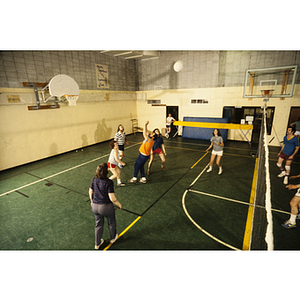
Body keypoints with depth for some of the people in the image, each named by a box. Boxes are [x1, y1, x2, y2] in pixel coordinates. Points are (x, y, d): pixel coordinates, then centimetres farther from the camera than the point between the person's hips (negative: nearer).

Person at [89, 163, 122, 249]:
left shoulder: (94, 180, -7)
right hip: (106, 207, -5)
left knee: (98, 225, 26)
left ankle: (97, 244, 43)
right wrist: (119, 204, -6)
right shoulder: (109, 182, -25)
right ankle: (113, 238, 49)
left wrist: (92, 201, 24)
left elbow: (90, 192, 6)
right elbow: (112, 198, -24)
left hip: (95, 206, 5)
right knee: (111, 223, 25)